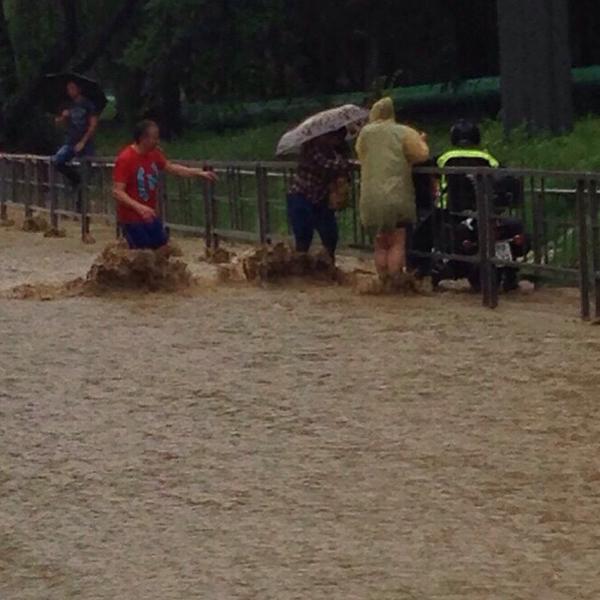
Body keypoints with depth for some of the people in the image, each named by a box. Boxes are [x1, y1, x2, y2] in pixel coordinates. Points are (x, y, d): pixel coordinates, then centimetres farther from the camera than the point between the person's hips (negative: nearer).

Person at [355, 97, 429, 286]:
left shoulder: (365, 133, 6)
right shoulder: (404, 133, -5)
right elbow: (422, 154, -12)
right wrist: (422, 141, 7)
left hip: (370, 199, 3)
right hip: (397, 198, -3)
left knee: (381, 244, 14)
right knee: (398, 243, 2)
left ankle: (384, 282, 14)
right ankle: (395, 282, -1)